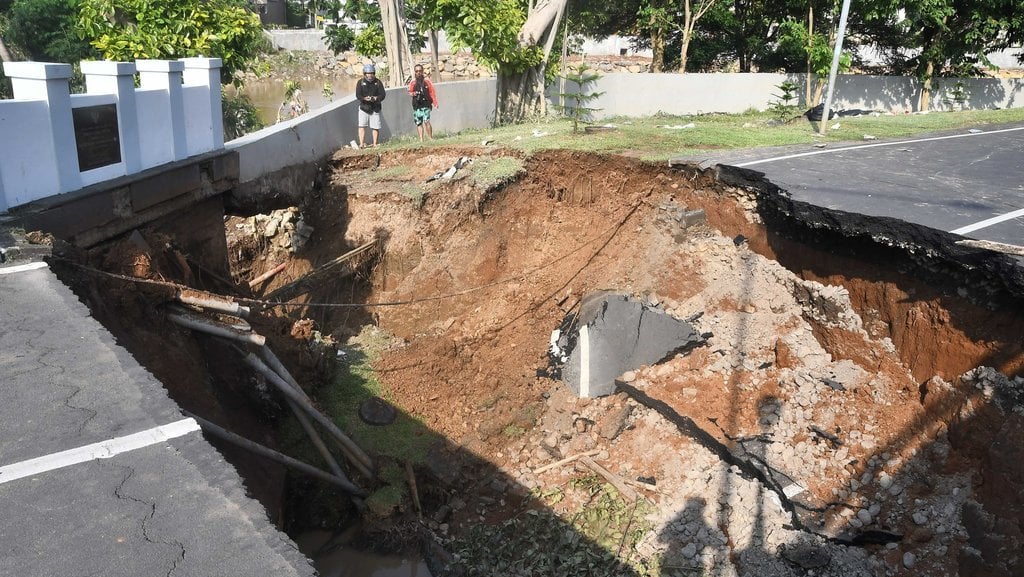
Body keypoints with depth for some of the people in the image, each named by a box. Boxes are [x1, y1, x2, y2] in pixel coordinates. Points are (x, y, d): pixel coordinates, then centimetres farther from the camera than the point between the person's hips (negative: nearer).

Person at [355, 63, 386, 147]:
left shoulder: (378, 82, 4)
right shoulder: (360, 82, 2)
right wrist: (365, 98, -26)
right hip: (363, 108, -1)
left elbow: (382, 94, -1)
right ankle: (362, 144, -7)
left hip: (375, 108, 1)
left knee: (375, 127, 2)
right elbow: (358, 95, -6)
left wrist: (376, 98, -22)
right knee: (362, 126, -8)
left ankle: (375, 144, 14)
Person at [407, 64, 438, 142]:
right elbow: (410, 92, 17)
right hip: (416, 105, 3)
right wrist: (412, 94, -7)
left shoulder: (427, 81, 3)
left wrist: (435, 103, -6)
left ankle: (431, 138, -6)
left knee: (426, 121, -15)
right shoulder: (413, 82, 8)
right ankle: (421, 140, 9)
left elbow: (432, 92, 2)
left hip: (426, 104, -3)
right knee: (418, 123, 3)